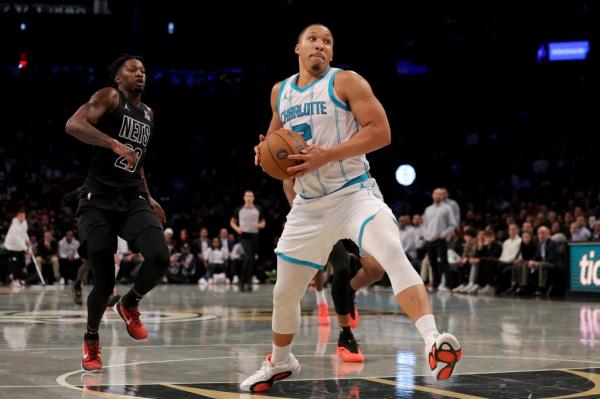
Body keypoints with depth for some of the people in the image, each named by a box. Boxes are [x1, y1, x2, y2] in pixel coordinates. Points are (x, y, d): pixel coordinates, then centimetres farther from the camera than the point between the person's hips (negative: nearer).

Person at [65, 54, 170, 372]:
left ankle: (129, 305, 11)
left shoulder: (148, 113, 19)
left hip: (133, 200, 5)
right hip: (98, 201, -5)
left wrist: (149, 198, 23)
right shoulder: (109, 97, -2)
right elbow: (73, 125, -20)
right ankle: (91, 339, 20)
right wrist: (115, 144, -28)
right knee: (104, 282, -7)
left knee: (160, 258, -19)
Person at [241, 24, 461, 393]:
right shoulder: (280, 92, 10)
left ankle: (434, 342, -44)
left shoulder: (346, 82, -7)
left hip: (353, 194, -6)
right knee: (285, 293, 13)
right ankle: (280, 362, 39)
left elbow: (381, 131, -16)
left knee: (392, 252, -33)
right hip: (309, 206, 6)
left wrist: (327, 156, -23)